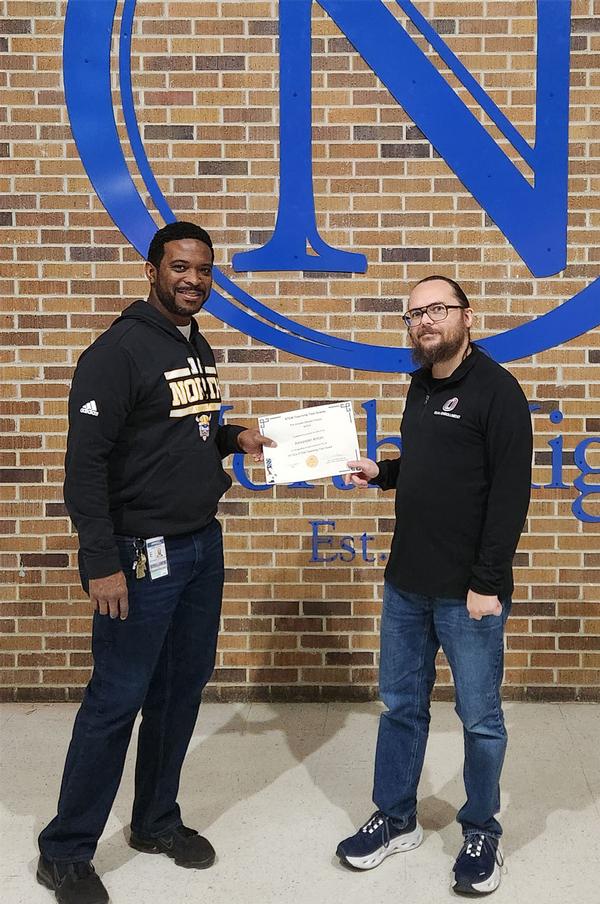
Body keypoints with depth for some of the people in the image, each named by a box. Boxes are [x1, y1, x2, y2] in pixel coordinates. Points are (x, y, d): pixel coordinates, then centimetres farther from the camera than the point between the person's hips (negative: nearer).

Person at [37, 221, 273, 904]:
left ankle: (156, 823, 33)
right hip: (143, 555, -8)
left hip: (203, 546, 8)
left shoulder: (198, 349, 12)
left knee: (183, 686, 15)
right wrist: (102, 563, -20)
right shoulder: (118, 353, -14)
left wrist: (231, 438, 5)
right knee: (115, 701, 0)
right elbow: (85, 463, -17)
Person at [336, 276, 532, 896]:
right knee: (401, 706, 16)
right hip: (406, 584, 7)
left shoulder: (496, 389, -11)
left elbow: (510, 493, -16)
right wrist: (381, 472, 5)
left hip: (467, 590, -7)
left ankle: (481, 833, 28)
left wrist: (487, 583, -18)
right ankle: (395, 820, 32)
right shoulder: (421, 387, 12)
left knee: (480, 719, 8)